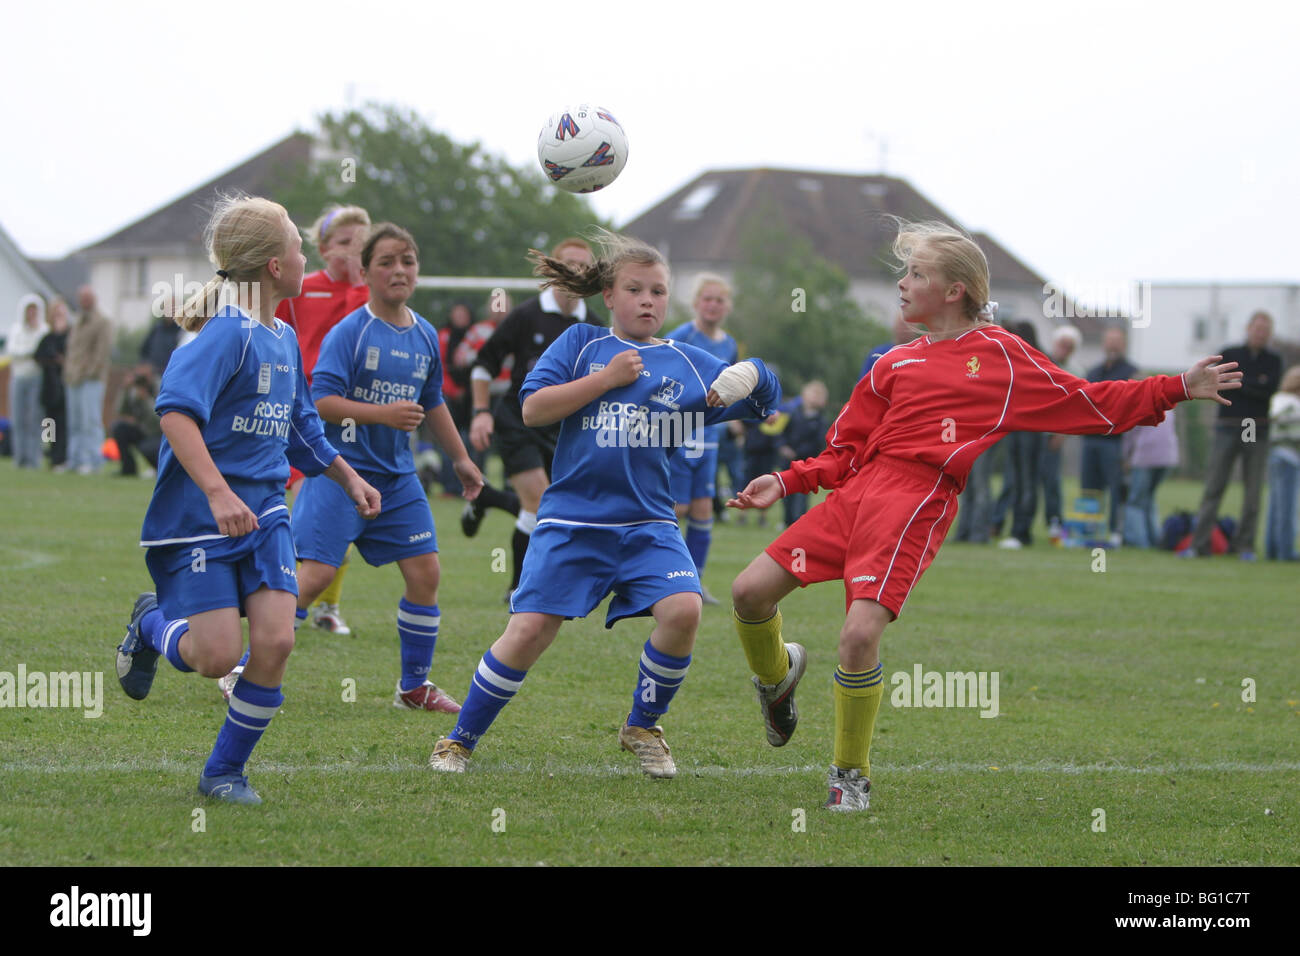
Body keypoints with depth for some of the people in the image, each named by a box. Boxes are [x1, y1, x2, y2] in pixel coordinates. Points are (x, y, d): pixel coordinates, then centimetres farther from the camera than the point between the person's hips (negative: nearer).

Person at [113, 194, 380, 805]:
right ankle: (153, 624, 24)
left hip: (264, 514, 7)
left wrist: (349, 479, 33)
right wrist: (218, 492, -39)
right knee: (216, 656, -11)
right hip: (199, 521, -7)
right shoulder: (228, 333, -17)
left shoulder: (283, 339, 11)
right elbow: (176, 410, -30)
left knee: (275, 641, -9)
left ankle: (225, 772, 8)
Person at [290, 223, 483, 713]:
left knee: (425, 571, 1)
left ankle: (414, 685, 15)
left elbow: (432, 403, 24)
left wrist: (460, 458, 27)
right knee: (315, 575, -13)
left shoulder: (425, 336, 9)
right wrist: (384, 414, -25)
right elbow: (322, 401, -18)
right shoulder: (348, 333, -11)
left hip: (396, 476, 6)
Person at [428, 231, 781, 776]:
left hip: (646, 523, 2)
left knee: (683, 610, -22)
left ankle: (642, 729, 2)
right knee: (529, 632, -10)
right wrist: (607, 378, -9)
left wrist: (751, 379, -12)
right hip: (572, 521, -2)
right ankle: (460, 740, 10)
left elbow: (760, 400, 11)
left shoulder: (686, 363, 11)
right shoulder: (581, 344, 7)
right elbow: (532, 409, -4)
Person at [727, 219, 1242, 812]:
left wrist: (1179, 389, 6)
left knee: (859, 635, -21)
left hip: (917, 502, -5)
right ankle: (776, 675, 29)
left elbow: (1095, 407, 13)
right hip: (855, 491, 5)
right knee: (750, 590, -5)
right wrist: (786, 483, 10)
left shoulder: (1002, 356, 10)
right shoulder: (897, 364, 22)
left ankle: (851, 774, -1)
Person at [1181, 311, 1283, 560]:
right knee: (1213, 486, -5)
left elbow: (1271, 389, -7)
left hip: (1258, 433, 1)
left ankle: (1244, 545, 5)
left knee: (1253, 491, -1)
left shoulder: (1273, 360, 10)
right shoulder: (1229, 355, 10)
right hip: (1227, 428, 0)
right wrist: (1255, 385, -8)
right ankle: (1200, 543, -6)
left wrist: (1239, 383, -7)